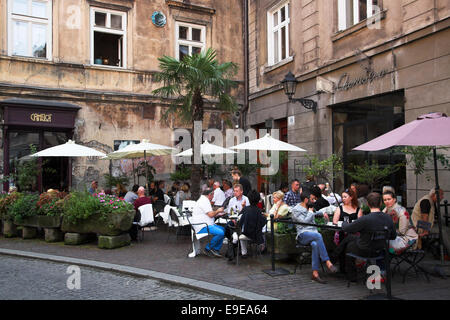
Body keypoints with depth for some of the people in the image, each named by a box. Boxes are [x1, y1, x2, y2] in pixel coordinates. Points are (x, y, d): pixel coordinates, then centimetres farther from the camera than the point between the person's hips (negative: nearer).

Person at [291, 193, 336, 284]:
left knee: (315, 244, -34)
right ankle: (328, 262, -37)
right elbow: (304, 221, -8)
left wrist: (323, 213, 27)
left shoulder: (310, 207, 23)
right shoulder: (296, 210, 3)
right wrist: (310, 212, 2)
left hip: (314, 233, 4)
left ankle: (315, 273, -37)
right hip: (303, 235, -4)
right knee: (318, 236, -37)